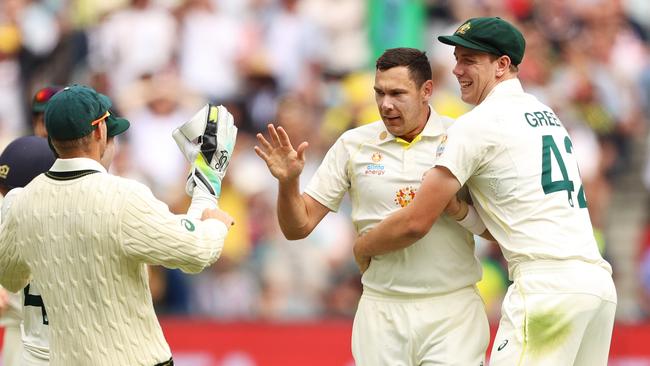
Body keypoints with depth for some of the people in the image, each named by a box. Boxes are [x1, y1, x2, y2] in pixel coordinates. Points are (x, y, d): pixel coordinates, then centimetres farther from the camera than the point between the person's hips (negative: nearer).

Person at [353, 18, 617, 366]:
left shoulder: (477, 124, -3)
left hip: (547, 285, -8)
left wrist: (362, 248, 13)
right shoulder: (546, 114, 23)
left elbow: (415, 223, -3)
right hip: (599, 283, 8)